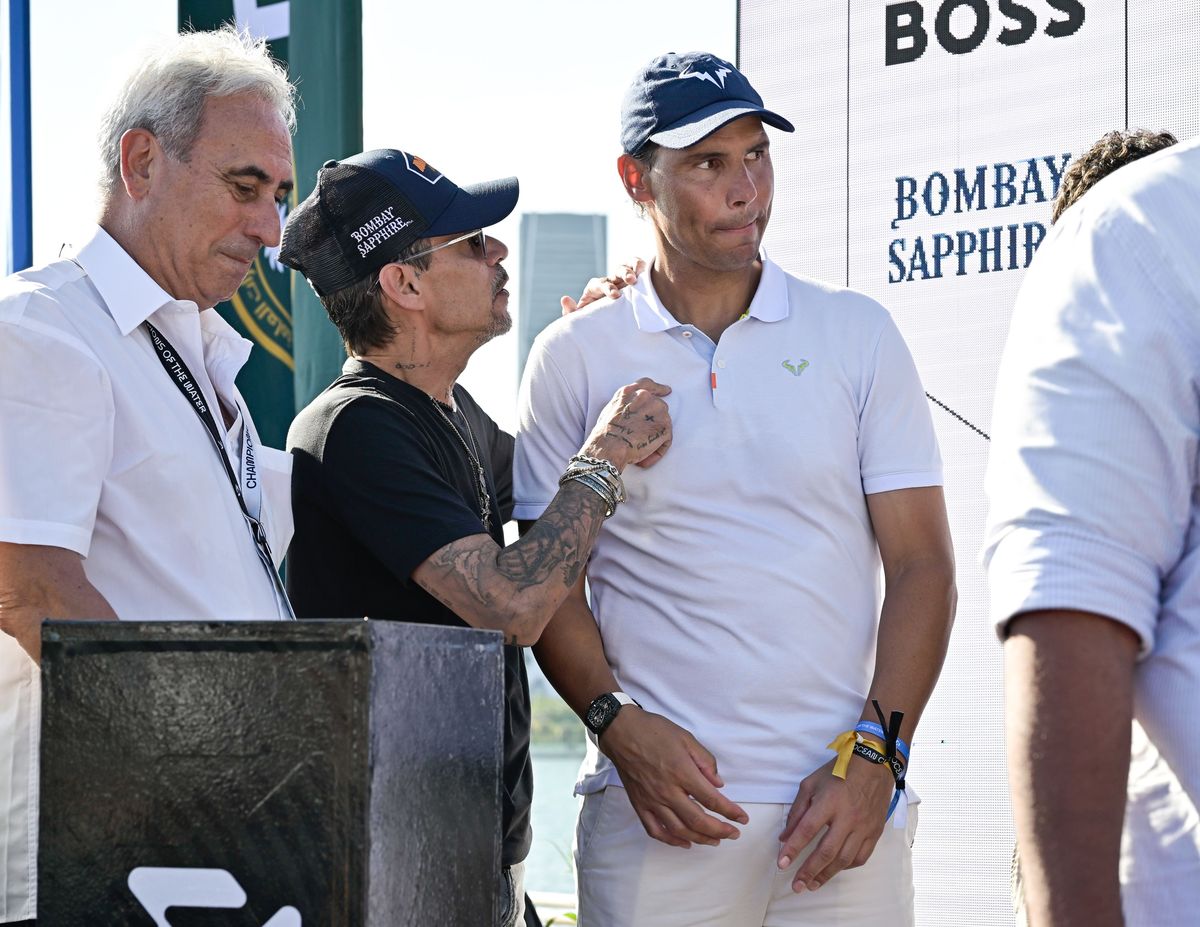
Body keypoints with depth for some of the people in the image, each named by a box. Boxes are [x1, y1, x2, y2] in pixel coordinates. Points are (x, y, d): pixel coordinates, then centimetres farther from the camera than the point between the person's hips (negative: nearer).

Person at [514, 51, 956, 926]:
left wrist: (874, 755, -7)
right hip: (656, 800, -1)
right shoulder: (576, 356, 6)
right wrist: (618, 723, -10)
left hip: (843, 798, 1)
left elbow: (921, 565, 4)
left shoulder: (856, 333, 7)